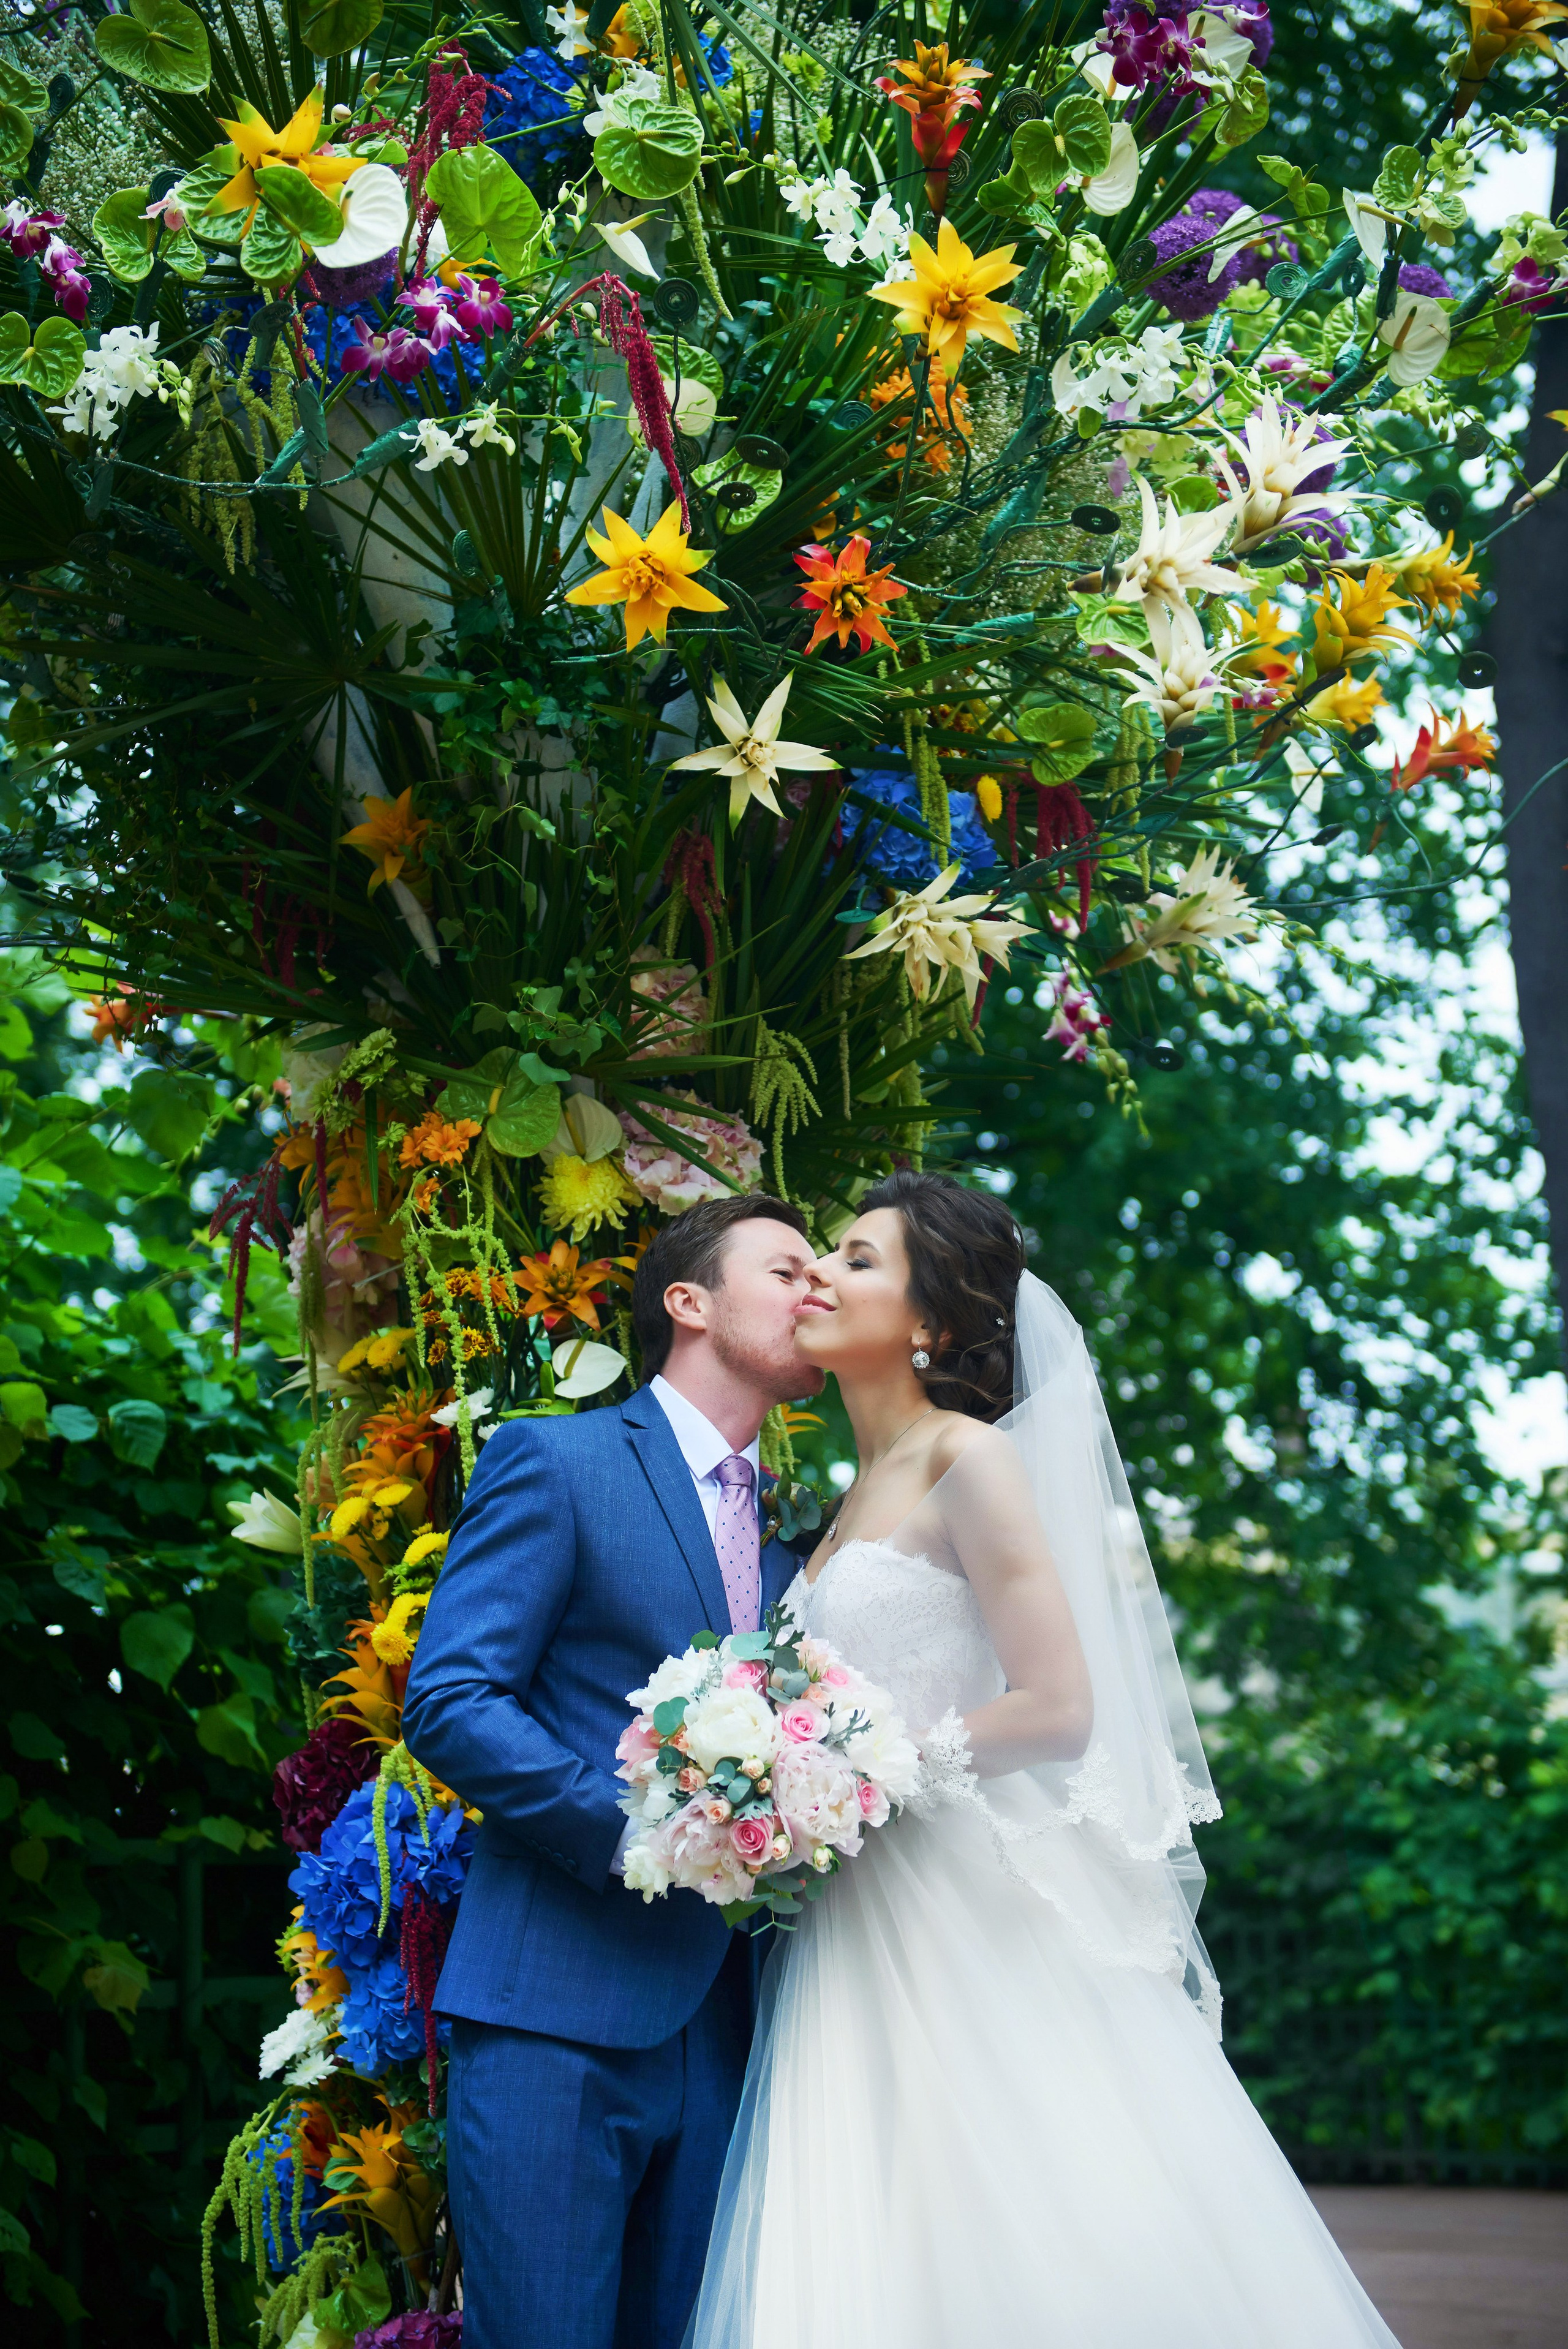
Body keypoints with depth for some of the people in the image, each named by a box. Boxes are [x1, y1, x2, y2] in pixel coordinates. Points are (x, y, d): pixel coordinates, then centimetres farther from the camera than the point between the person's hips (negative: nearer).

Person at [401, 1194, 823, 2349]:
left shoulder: (787, 1529, 21)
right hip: (560, 2012, -6)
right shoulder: (554, 1461, 0)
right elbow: (448, 1701, -9)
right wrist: (636, 1829, -17)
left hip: (720, 2025, 6)